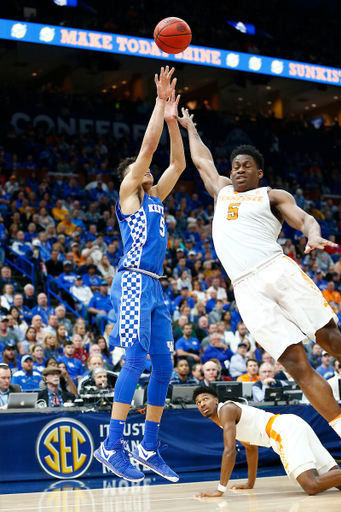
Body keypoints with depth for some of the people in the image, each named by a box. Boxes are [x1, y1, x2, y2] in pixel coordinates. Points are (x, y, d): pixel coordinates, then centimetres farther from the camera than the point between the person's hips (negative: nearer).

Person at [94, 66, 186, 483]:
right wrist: (160, 103, 2)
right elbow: (148, 146, -3)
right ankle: (111, 446, -18)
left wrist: (172, 117, 16)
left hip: (154, 288, 8)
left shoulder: (155, 197, 24)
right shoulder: (127, 194, 4)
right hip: (133, 282, -8)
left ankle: (149, 449, 10)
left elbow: (178, 162, 21)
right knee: (136, 360, -18)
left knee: (163, 366, 4)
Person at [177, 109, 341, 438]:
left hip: (278, 271, -2)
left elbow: (304, 219, -2)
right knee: (296, 364, -9)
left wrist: (314, 236, -24)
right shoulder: (222, 191, 28)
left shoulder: (273, 196, 14)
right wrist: (189, 127, 53)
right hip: (248, 291, 2)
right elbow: (202, 160, 43)